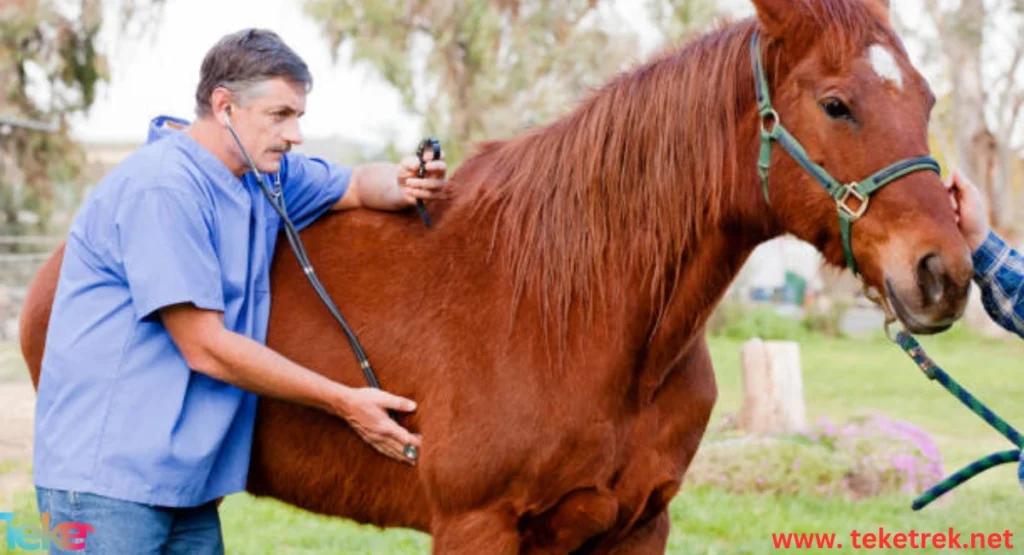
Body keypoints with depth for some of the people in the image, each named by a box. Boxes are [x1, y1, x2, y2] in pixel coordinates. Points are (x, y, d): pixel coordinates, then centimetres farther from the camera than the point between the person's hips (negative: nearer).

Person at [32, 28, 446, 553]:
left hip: (191, 478, 9)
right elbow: (205, 349, -20)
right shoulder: (162, 188, -18)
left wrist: (404, 184, -5)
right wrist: (344, 403, -14)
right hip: (108, 482, -9)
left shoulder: (263, 172, 8)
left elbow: (359, 184, 21)